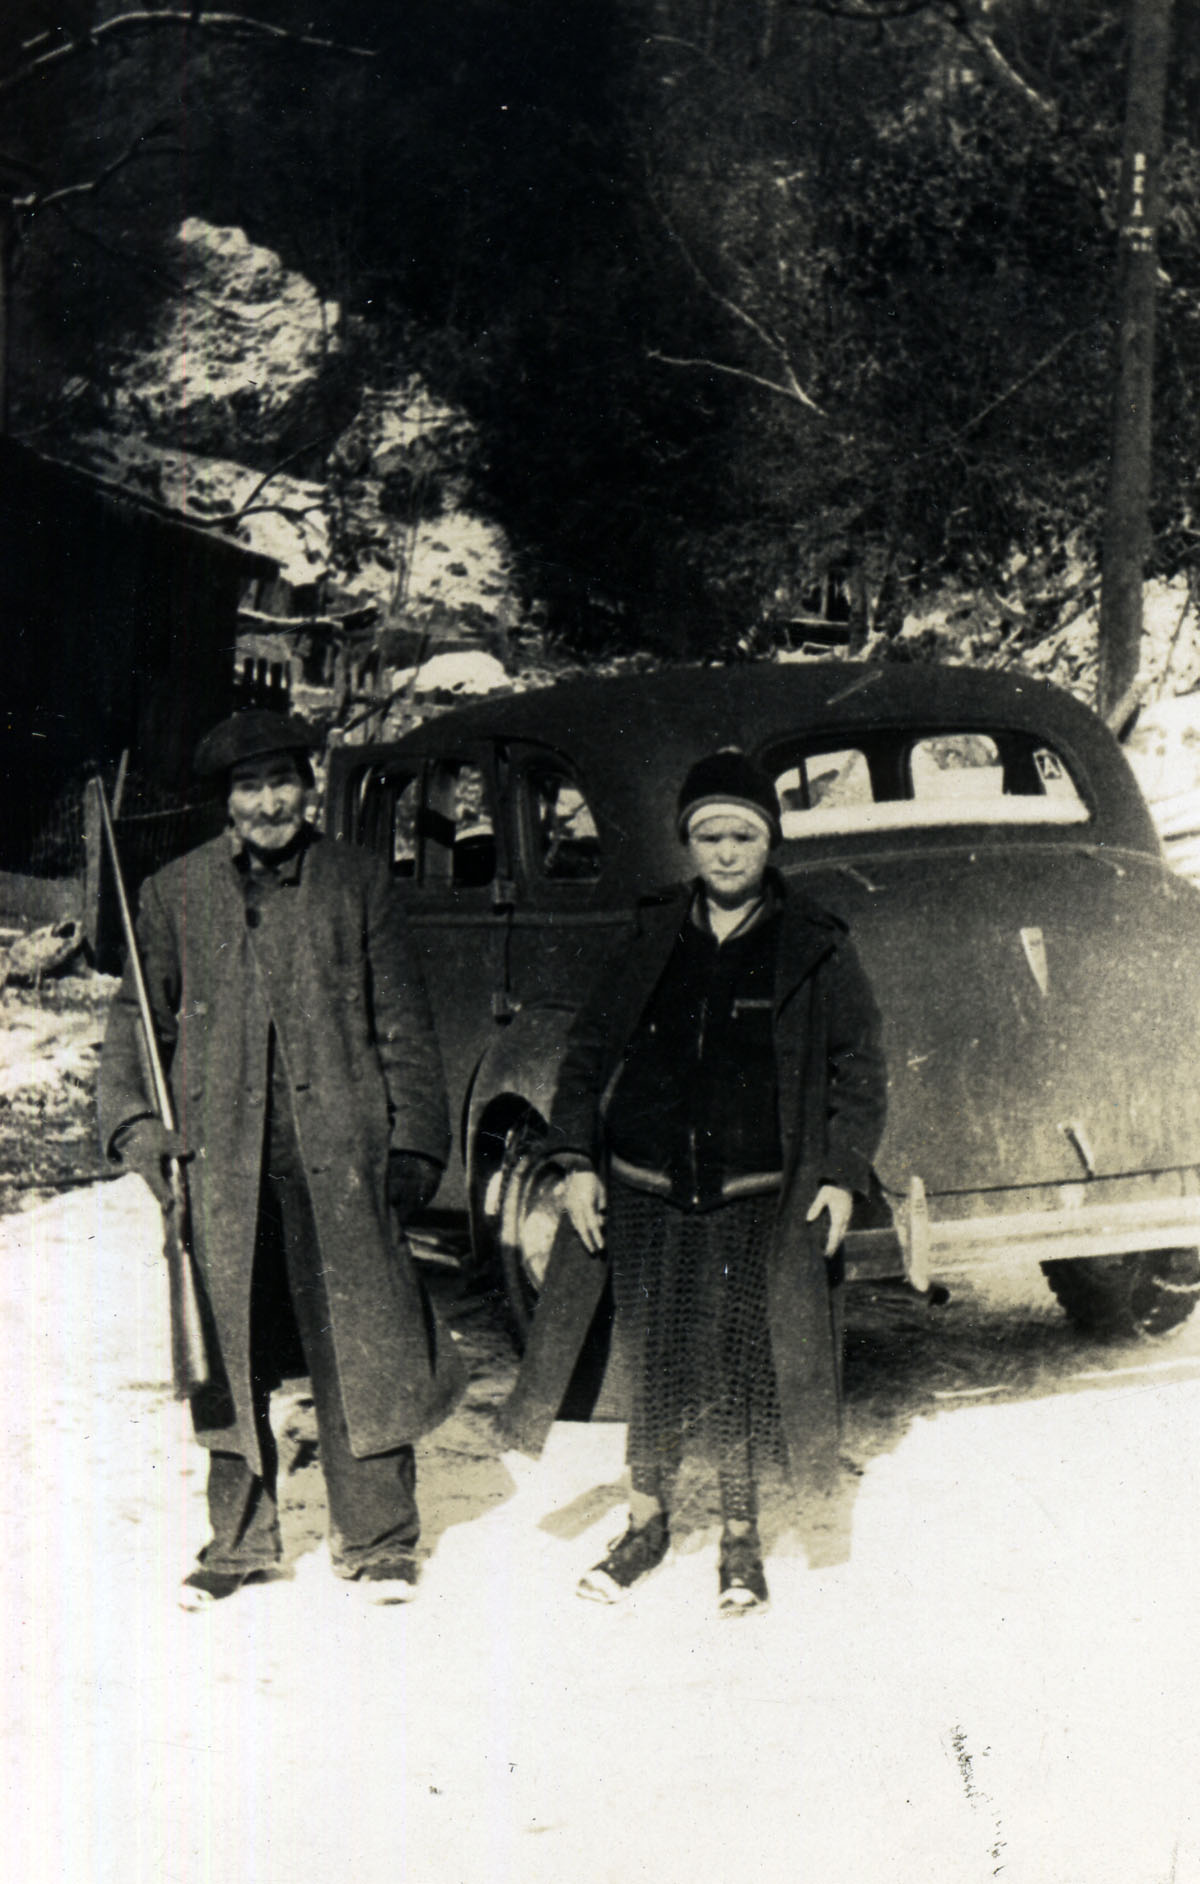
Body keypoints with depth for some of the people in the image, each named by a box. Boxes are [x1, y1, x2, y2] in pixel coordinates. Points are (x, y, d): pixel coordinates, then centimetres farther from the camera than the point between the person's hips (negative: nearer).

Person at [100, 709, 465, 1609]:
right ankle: (240, 1539, 20)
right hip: (223, 1158, 1)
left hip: (340, 1156, -1)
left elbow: (403, 1022, 8)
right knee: (228, 1352, 6)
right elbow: (136, 1020, 13)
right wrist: (135, 1123, 0)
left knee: (360, 1347, 1)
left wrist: (413, 1140, 2)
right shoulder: (176, 893, 9)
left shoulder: (359, 882, 7)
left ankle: (377, 1538, 15)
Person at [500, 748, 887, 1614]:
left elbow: (861, 1069, 6)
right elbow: (589, 1050, 13)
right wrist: (577, 1160, 4)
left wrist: (842, 1175, -4)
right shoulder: (652, 942, 7)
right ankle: (648, 1520, 25)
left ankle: (741, 1535, 18)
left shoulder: (814, 949, 2)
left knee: (742, 1367, 1)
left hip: (755, 1201, -2)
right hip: (645, 1193, 2)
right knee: (655, 1360, 7)